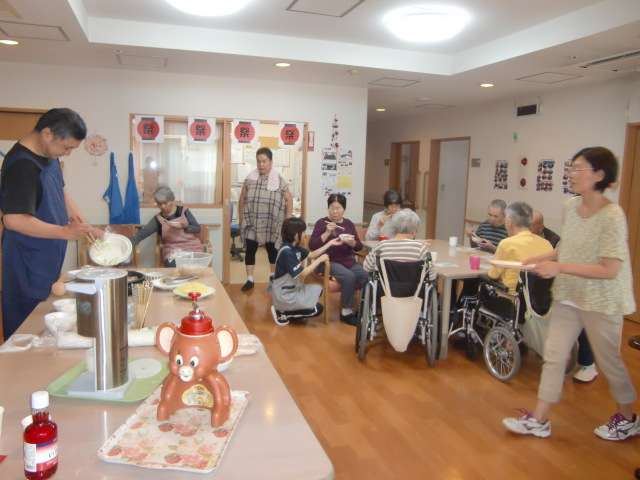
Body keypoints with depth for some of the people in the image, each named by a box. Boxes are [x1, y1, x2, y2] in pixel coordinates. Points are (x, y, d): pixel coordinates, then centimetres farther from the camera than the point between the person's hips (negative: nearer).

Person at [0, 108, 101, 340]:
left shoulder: (49, 155, 5)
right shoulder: (22, 165, -24)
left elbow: (59, 191, 19)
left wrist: (82, 224, 7)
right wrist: (66, 232, -30)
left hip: (47, 258, 9)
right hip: (28, 262, -9)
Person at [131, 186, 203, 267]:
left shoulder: (183, 211, 6)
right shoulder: (158, 219, 6)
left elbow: (197, 229, 4)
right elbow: (143, 232, -8)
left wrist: (183, 226, -12)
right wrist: (130, 243, -24)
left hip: (192, 247, 0)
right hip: (173, 250, 1)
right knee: (173, 265, -29)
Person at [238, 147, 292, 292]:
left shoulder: (279, 180, -2)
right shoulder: (249, 179, 3)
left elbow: (289, 200, 3)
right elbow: (242, 200, 9)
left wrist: (287, 221, 0)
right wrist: (241, 219, 6)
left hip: (272, 225, -1)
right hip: (251, 223, 1)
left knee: (273, 251, 12)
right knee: (250, 250, 2)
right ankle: (250, 280, 14)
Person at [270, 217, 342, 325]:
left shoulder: (295, 248, 2)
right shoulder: (286, 252, -26)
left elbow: (311, 255, 15)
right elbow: (302, 274, -25)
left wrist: (330, 244, 11)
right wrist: (320, 260, -16)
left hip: (292, 289, 10)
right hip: (284, 295, -10)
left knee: (318, 290, 22)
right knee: (317, 309, -6)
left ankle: (289, 310, 13)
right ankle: (282, 313, 0)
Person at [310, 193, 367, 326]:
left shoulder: (349, 223, 12)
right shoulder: (321, 223, 0)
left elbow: (359, 247, 8)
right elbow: (312, 246, -10)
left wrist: (351, 242, -13)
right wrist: (327, 233, -19)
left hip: (349, 261, 4)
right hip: (329, 262, -4)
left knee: (366, 276, -23)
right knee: (349, 276, -31)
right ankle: (347, 312, -15)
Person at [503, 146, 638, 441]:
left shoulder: (612, 216, -21)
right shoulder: (570, 206, 0)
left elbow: (610, 270, -24)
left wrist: (559, 268, -30)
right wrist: (542, 259, -2)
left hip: (601, 303, -6)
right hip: (567, 297, 6)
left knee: (608, 361, 12)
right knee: (553, 356, 8)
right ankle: (539, 420, 19)